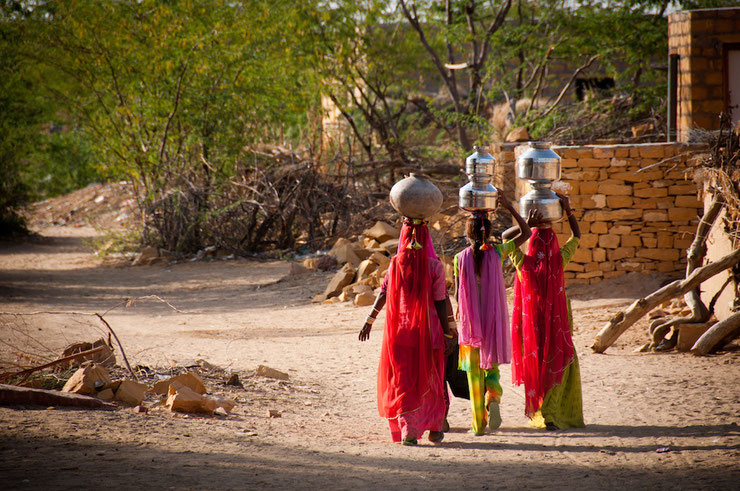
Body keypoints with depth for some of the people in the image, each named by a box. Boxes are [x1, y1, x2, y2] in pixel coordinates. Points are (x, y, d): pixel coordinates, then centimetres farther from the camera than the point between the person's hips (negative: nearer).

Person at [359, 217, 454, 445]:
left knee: (402, 379, 7)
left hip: (401, 331, 1)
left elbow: (383, 294, -7)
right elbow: (440, 304, -7)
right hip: (428, 331, -1)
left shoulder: (396, 264, -4)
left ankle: (408, 431, -3)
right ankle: (434, 429, 22)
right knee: (430, 379, 15)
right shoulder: (435, 266, -9)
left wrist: (369, 320, -1)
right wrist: (447, 334, -2)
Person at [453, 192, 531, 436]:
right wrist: (509, 207, 5)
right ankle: (493, 399, -17)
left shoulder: (460, 258, -6)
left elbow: (458, 294, -2)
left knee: (473, 372, 9)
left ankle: (478, 423, 9)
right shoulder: (497, 252, -6)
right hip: (494, 321, 0)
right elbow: (526, 233, 5)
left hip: (470, 322, 0)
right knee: (492, 366, 13)